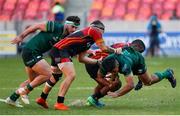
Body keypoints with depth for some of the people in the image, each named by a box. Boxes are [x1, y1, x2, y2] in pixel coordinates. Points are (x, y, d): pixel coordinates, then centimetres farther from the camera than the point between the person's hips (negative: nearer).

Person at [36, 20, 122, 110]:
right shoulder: (94, 31, 1)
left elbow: (81, 58, 25)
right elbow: (103, 48, -2)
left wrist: (97, 61, 27)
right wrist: (115, 50, 14)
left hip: (57, 51, 10)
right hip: (60, 50, -10)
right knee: (71, 75, -17)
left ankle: (42, 99, 42)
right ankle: (59, 103, -18)